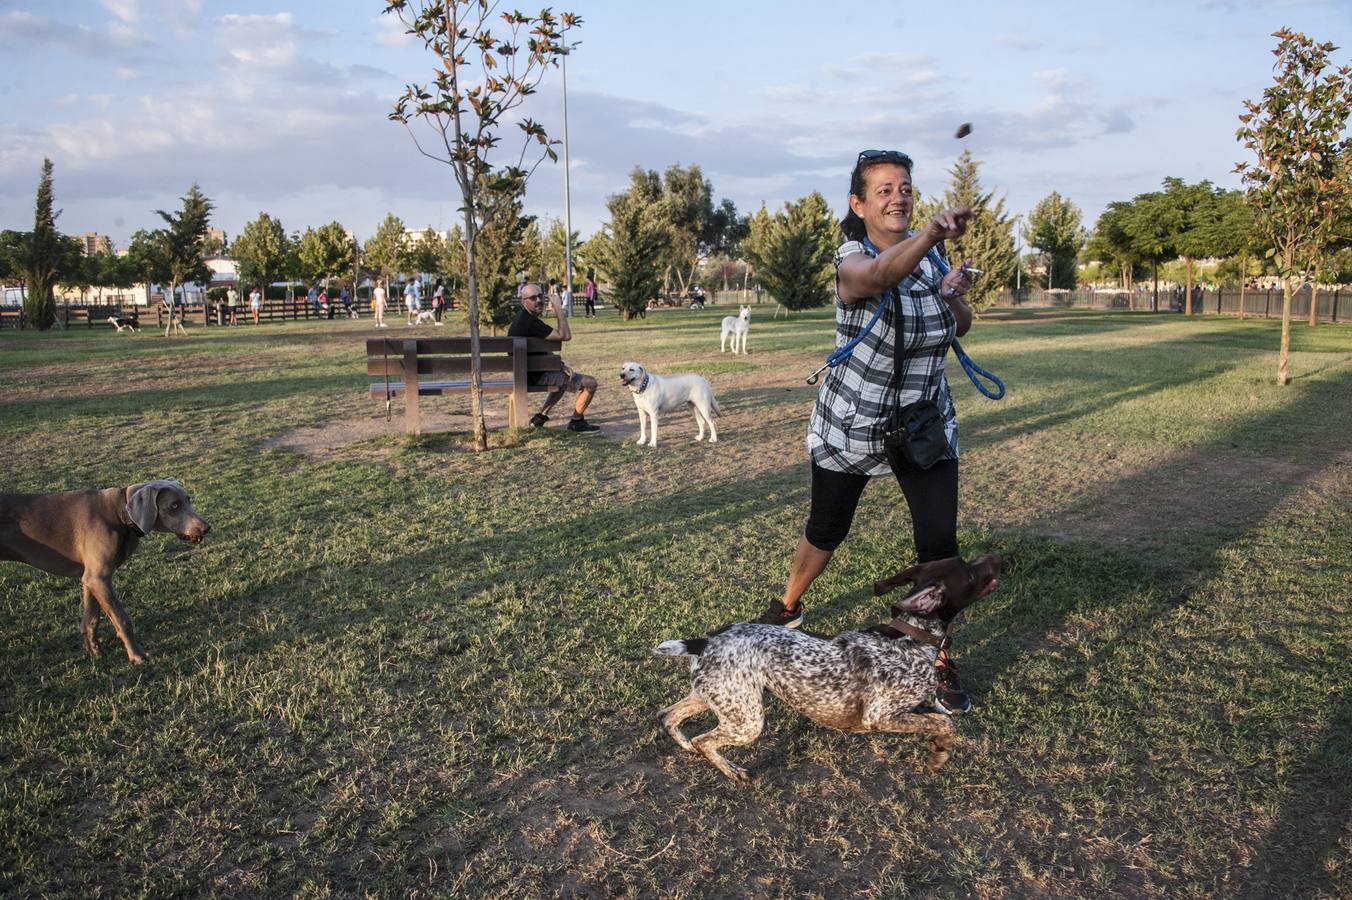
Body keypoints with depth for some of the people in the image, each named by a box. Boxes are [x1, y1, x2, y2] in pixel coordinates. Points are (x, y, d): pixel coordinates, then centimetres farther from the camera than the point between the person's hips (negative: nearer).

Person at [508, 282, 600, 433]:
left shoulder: (524, 318, 9)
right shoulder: (529, 322, -24)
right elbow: (565, 336, -24)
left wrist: (560, 365, 3)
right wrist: (558, 307, -19)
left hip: (533, 371, 10)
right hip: (537, 376, -10)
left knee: (566, 376, 37)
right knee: (590, 383, -9)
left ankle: (541, 416, 29)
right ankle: (576, 423, 10)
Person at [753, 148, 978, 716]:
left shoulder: (928, 254, -1)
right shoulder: (851, 261, -19)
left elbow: (962, 328, 10)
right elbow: (882, 274, -45)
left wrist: (956, 295, -12)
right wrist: (933, 231, -64)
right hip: (851, 425, -3)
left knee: (939, 542, -6)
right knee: (825, 532, 14)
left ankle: (941, 666, 11)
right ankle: (788, 607, 44)